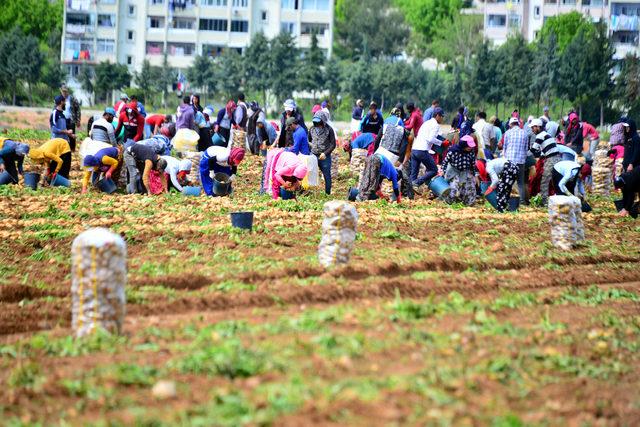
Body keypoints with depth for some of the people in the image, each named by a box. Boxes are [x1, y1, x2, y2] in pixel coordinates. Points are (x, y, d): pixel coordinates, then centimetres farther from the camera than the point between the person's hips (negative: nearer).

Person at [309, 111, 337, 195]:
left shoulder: (329, 130, -6)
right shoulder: (312, 129, 6)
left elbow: (333, 144, -6)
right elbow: (308, 141, 20)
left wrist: (325, 153, -16)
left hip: (325, 157, -3)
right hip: (313, 156, 3)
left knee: (327, 175, 6)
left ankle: (327, 193, 16)